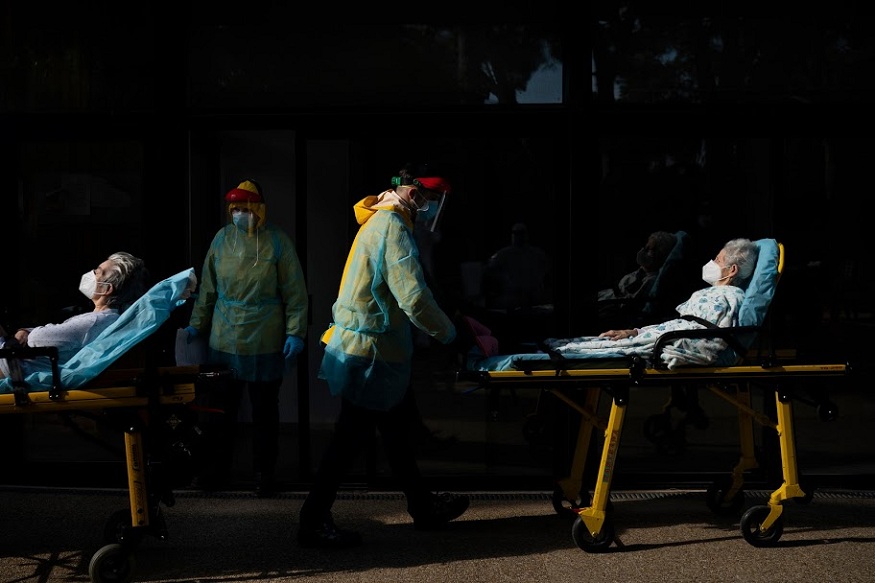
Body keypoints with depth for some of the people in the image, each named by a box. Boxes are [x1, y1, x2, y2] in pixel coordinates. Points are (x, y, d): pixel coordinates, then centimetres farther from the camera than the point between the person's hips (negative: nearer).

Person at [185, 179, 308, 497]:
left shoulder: (277, 241, -5)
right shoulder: (222, 238, 3)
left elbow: (295, 292, -3)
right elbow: (208, 288, 12)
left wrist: (295, 332, -7)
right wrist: (197, 324, 12)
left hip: (265, 345, -2)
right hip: (224, 339, 3)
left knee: (265, 410, 8)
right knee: (222, 408, 8)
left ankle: (265, 474, 18)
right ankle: (216, 469, 21)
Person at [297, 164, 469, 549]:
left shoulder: (384, 222, 13)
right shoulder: (392, 228, -20)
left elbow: (401, 292, 18)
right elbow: (414, 298, -26)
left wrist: (462, 320, 16)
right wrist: (446, 333, -10)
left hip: (377, 353, 10)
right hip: (370, 354, -10)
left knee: (402, 428, 18)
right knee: (351, 437, -3)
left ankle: (423, 507, 30)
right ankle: (313, 523, 6)